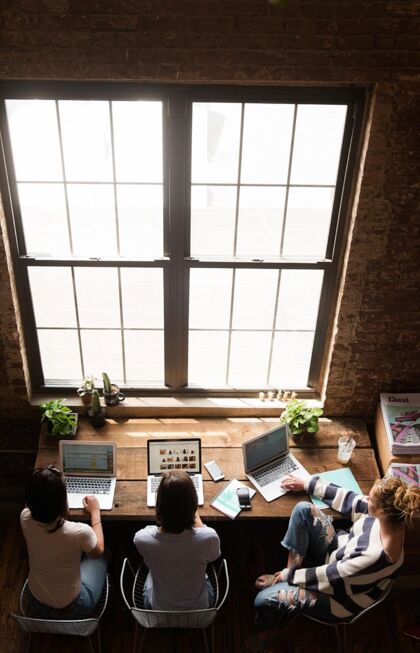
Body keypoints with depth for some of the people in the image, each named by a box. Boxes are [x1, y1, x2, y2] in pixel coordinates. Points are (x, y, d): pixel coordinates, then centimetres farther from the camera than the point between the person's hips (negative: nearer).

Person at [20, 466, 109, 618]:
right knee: (103, 557, 20)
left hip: (36, 604, 4)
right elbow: (98, 551, -10)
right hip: (71, 608, -4)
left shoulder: (25, 518, -24)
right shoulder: (79, 532, -36)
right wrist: (95, 512, -2)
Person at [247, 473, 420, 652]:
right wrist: (306, 484, 3)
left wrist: (289, 575, -13)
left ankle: (266, 629, 23)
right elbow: (349, 500, -4)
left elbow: (330, 578, -28)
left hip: (340, 593, -7)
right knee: (303, 509, -13)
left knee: (263, 599, -15)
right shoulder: (389, 515, -22)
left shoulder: (376, 557, -41)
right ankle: (293, 568, 6)